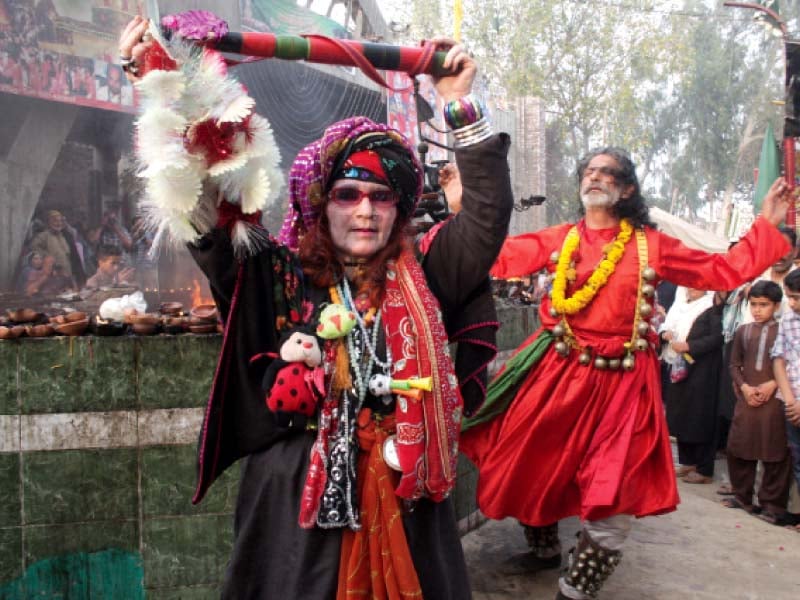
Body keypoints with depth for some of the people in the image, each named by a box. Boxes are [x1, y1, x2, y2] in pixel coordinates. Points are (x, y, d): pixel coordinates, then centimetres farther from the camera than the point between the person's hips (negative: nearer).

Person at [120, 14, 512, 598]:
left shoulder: (423, 275, 3)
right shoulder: (277, 277, -3)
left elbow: (488, 212, 1)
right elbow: (203, 202, -7)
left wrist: (462, 106, -1)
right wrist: (157, 82, -12)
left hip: (405, 500, 2)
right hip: (297, 498, -1)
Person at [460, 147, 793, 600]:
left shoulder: (651, 245, 5)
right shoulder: (559, 239, 5)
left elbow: (724, 271, 7)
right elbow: (497, 256, -3)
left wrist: (767, 226, 3)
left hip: (622, 382, 0)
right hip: (558, 375, 1)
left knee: (615, 502, -1)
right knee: (535, 468, 12)